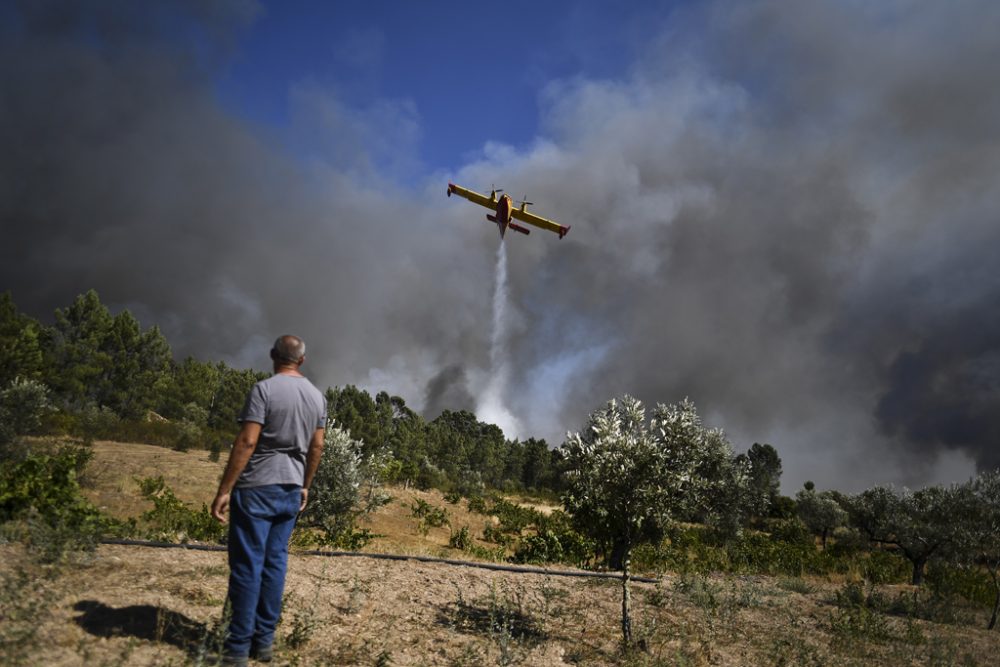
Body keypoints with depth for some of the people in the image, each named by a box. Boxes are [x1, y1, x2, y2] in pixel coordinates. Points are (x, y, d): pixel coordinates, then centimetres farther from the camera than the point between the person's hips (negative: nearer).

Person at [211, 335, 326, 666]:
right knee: (275, 563, 10)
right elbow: (317, 446, 12)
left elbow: (247, 441, -17)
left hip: (257, 487, -6)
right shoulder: (317, 396, 8)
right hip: (291, 489, 6)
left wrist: (224, 489, -14)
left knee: (247, 565, -1)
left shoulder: (264, 389, -11)